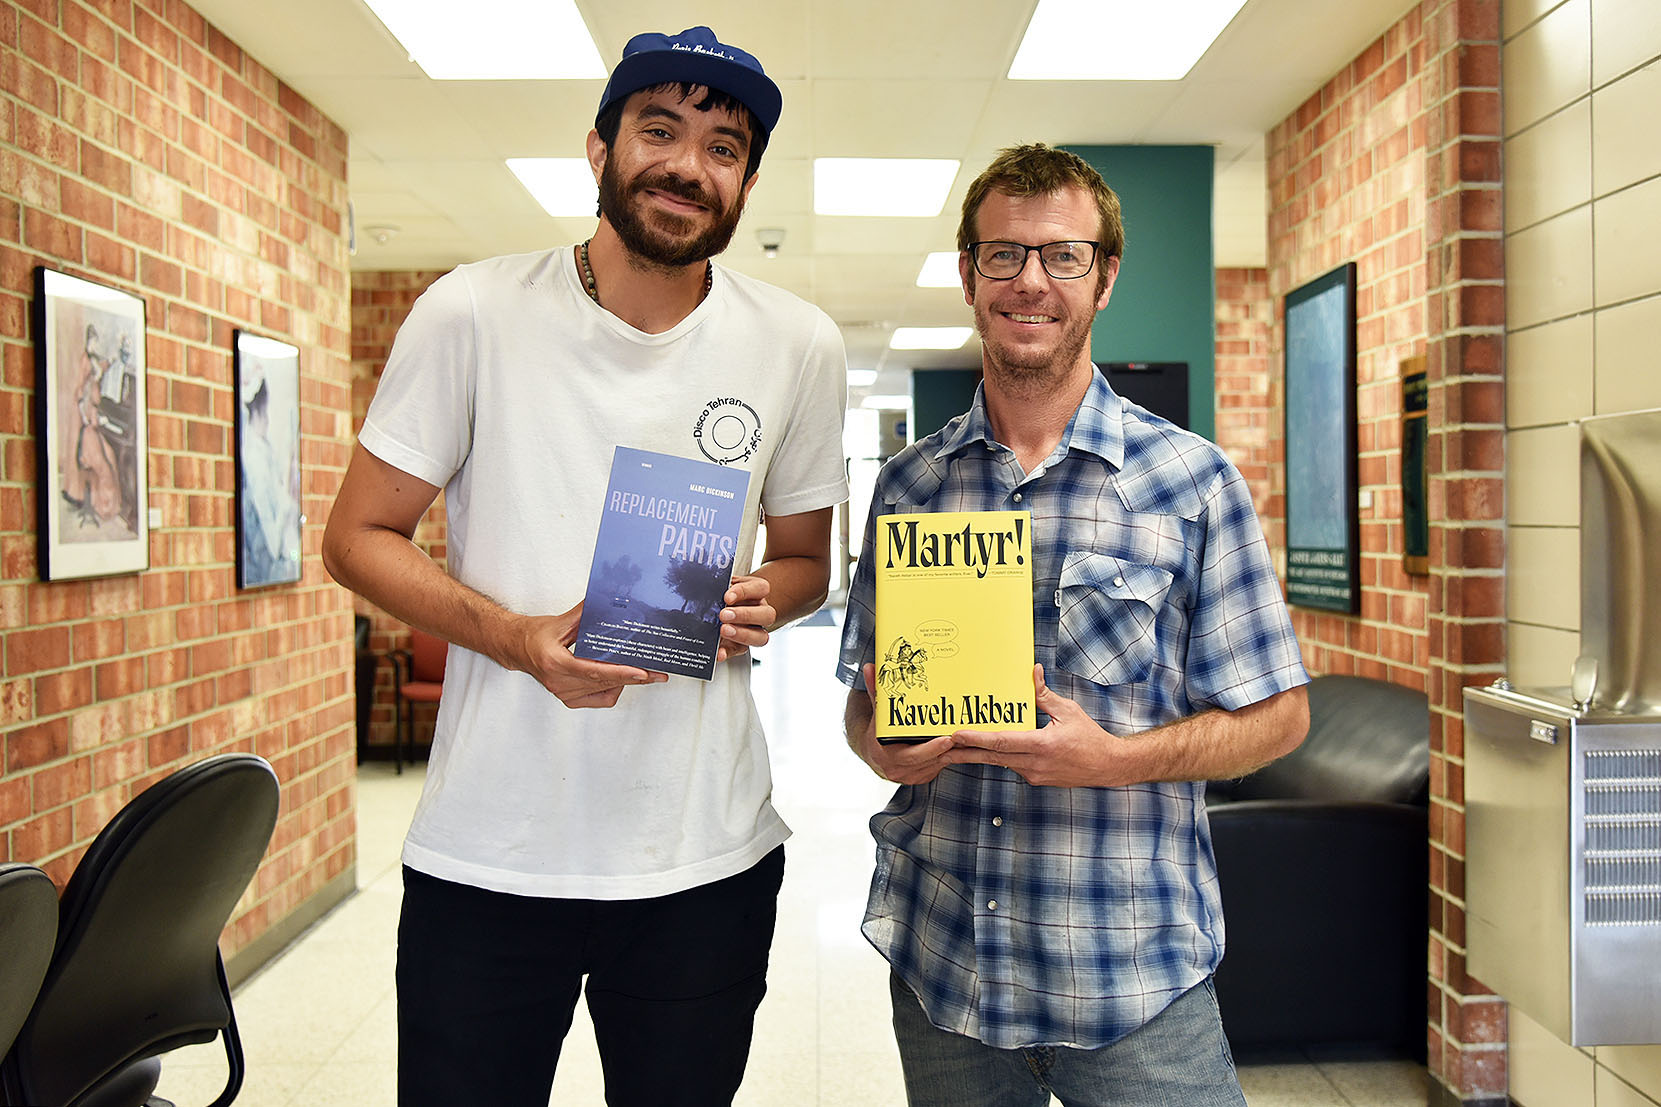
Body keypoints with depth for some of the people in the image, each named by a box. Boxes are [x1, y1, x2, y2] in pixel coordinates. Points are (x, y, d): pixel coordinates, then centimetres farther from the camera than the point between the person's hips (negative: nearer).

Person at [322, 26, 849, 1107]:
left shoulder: (800, 347, 0)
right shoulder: (472, 313, -6)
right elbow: (358, 536, -1)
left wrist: (763, 596, -12)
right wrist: (517, 639, -18)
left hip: (707, 855, 2)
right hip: (486, 851, -1)